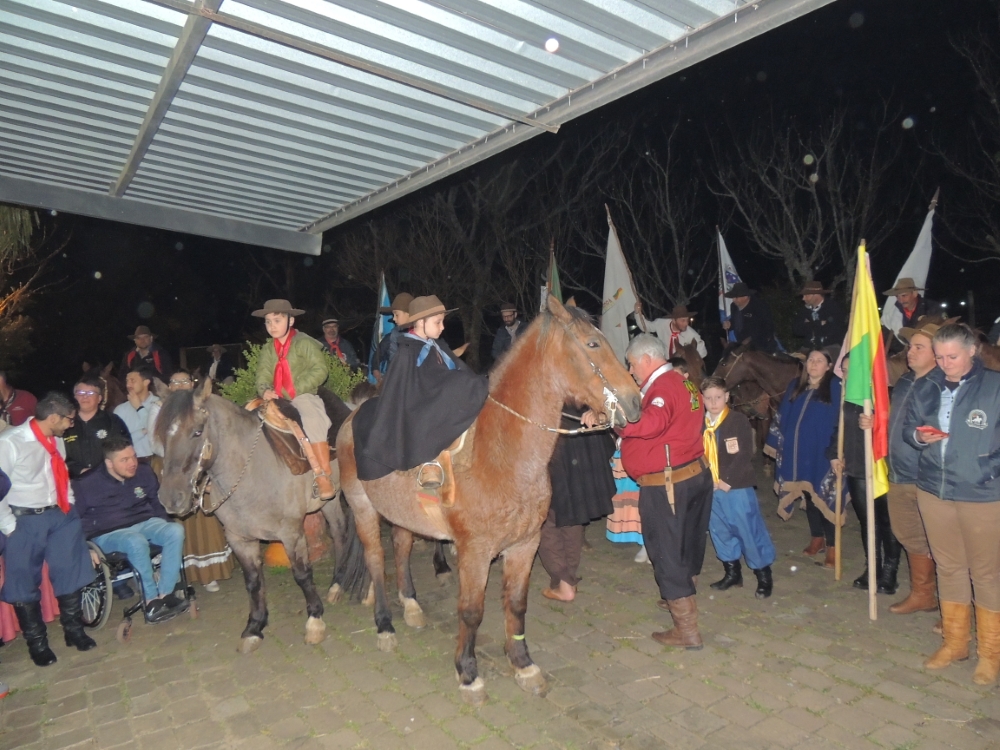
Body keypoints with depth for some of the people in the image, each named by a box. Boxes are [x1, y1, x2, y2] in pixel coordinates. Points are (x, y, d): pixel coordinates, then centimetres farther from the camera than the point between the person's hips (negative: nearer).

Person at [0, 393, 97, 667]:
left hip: (59, 515, 6)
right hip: (24, 521, -6)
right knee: (25, 583, 9)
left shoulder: (56, 441, 4)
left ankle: (74, 630, 32)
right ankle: (37, 642, 28)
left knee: (71, 573, 13)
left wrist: (70, 506, 9)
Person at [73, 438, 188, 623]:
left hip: (145, 523, 4)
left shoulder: (144, 472, 6)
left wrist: (165, 527, 8)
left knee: (176, 530, -28)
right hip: (108, 533, -4)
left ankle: (165, 593, -24)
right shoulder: (86, 484, -4)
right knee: (137, 542, -39)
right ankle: (151, 601, -26)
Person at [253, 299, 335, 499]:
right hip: (278, 399, 7)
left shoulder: (304, 343, -3)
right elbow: (263, 375, 7)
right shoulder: (267, 350, 14)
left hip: (303, 396, -6)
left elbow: (320, 370, -11)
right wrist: (265, 390, -17)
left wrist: (297, 389, -18)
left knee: (313, 422, -31)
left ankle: (324, 475, -26)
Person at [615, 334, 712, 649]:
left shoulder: (664, 387, -20)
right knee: (687, 545, 25)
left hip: (665, 484, -10)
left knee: (667, 553, 1)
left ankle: (687, 631, 9)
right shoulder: (685, 383, 10)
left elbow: (651, 423, -38)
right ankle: (682, 599, 47)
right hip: (697, 474, 10)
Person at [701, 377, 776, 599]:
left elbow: (745, 454, -14)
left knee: (749, 530, 0)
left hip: (737, 487, -5)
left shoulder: (739, 421, -9)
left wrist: (728, 480, -17)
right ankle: (732, 572, 29)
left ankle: (764, 575, 17)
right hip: (711, 488, 5)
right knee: (719, 531, 13)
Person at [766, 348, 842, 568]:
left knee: (824, 498, -1)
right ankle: (817, 539, 30)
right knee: (807, 495, 14)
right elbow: (781, 417, 14)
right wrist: (776, 443, 11)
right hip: (797, 454, 5)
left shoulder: (835, 387, -4)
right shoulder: (795, 386, 11)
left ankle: (832, 546, 12)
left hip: (822, 455, -5)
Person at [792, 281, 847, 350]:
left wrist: (809, 326, -6)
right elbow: (796, 330, 1)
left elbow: (835, 329, -14)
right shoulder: (803, 310, 9)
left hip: (832, 348, -4)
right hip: (811, 350, 4)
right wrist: (819, 324, -8)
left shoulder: (834, 307, -3)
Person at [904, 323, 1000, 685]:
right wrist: (918, 436, -9)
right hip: (933, 489, 4)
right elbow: (908, 427, 12)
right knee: (948, 567, 16)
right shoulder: (924, 387, 3)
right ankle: (954, 642, 32)